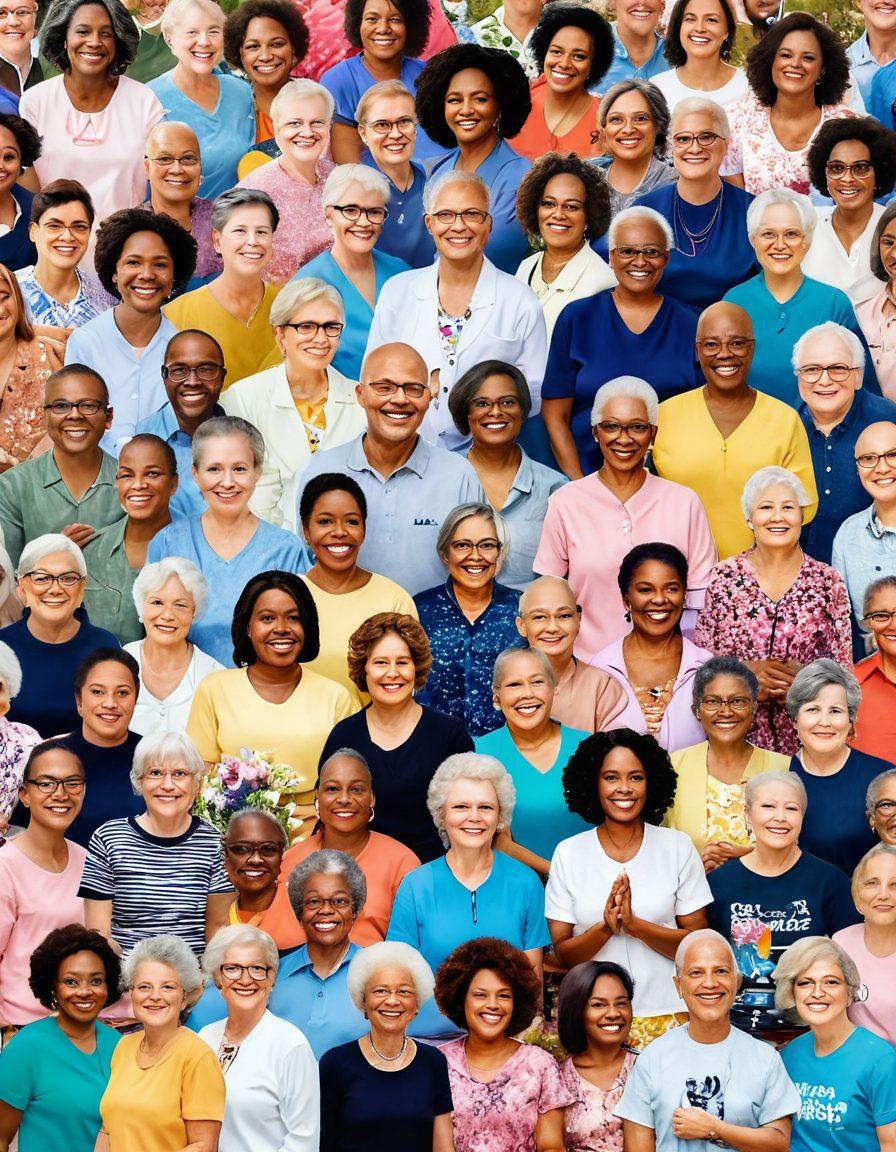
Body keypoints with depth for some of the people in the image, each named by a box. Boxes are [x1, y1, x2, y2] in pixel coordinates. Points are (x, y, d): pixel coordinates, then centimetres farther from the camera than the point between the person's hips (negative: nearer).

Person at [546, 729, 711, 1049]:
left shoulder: (678, 847, 3)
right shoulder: (568, 853, 4)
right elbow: (563, 955, 2)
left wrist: (635, 925, -15)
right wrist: (606, 928, -16)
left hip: (666, 1018, 0)